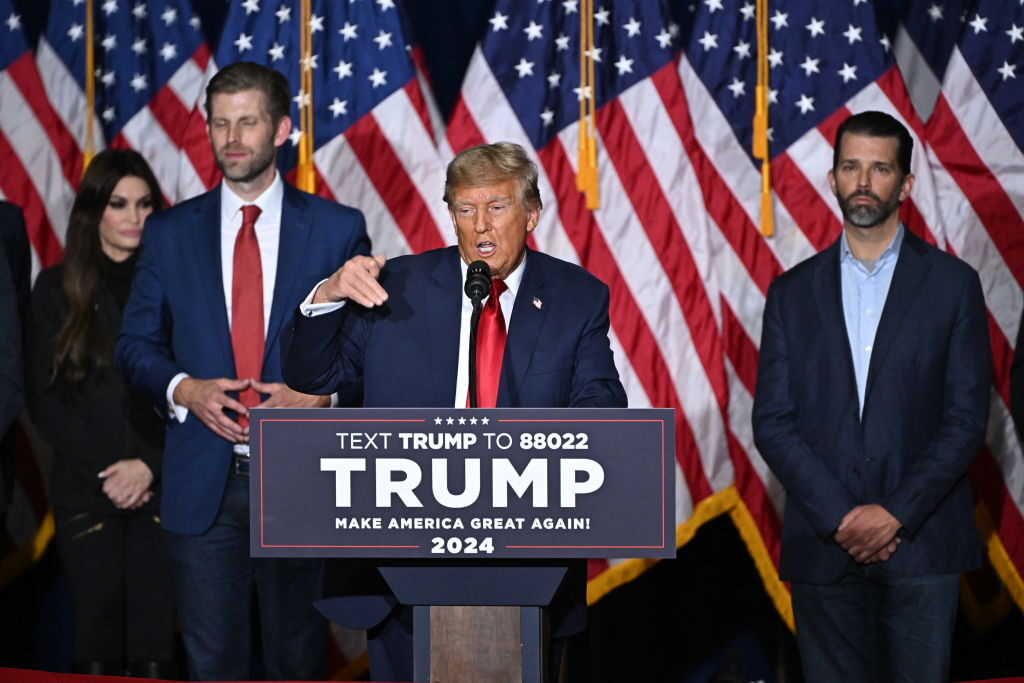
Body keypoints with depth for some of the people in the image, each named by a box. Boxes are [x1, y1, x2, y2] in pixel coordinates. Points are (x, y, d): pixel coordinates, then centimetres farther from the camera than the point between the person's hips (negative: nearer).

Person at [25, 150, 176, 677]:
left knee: (155, 642, -4)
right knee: (97, 637, 0)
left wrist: (150, 465, -9)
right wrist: (105, 472, -6)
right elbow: (44, 400, 4)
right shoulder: (57, 289, 7)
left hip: (163, 489, 0)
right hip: (84, 492, 0)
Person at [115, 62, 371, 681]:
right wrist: (184, 389, -9)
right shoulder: (170, 233, 7)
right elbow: (136, 345, 10)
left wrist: (321, 396, -13)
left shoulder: (339, 229, 2)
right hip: (202, 484, 1)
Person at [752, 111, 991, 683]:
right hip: (823, 545, 2)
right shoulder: (793, 292, 9)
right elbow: (772, 422, 3)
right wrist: (838, 517, -9)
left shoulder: (953, 284, 4)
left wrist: (896, 513, -12)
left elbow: (967, 417, -1)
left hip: (921, 544, -1)